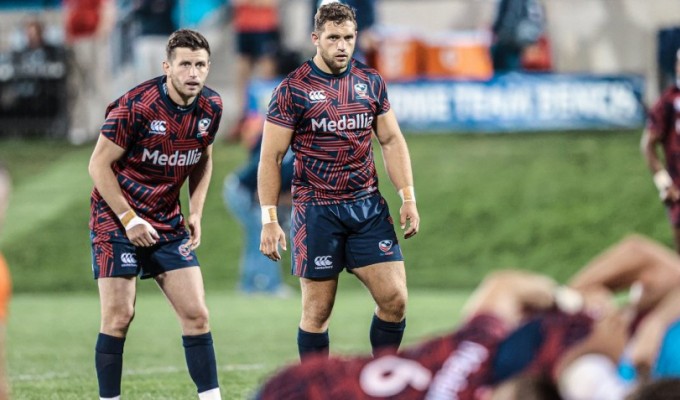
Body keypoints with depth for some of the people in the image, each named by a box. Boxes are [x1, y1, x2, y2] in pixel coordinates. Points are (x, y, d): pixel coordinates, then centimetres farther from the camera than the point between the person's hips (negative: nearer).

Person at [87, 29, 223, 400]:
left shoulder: (210, 107, -2)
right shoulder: (136, 106, -20)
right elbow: (99, 165, -14)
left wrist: (195, 214, 4)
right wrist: (129, 219, -17)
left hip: (169, 225, 5)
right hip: (116, 219, -5)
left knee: (196, 314, 0)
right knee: (118, 317, -9)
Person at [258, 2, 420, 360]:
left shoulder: (370, 82, 7)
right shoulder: (293, 89, -6)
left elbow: (391, 141, 14)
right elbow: (271, 157, -5)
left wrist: (408, 198, 4)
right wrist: (269, 219, -10)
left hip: (368, 206, 4)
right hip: (316, 211, -4)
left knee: (395, 299, -3)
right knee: (317, 312, 1)